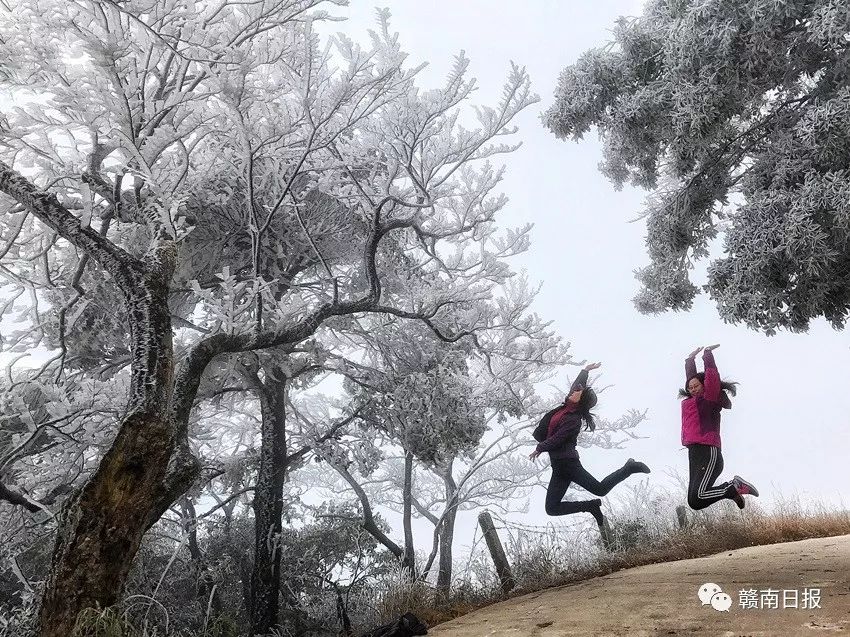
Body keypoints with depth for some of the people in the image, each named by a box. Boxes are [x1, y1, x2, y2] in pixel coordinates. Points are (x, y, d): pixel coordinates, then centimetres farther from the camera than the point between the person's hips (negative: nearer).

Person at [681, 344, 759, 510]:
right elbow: (691, 377, 36)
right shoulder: (689, 402, 22)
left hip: (708, 453, -9)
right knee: (694, 498, 3)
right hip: (694, 453, 9)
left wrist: (708, 353, 5)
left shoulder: (710, 399, 3)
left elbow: (711, 375, -5)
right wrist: (690, 359, 44)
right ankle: (733, 489, 21)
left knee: (696, 500, -22)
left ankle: (735, 487, -5)